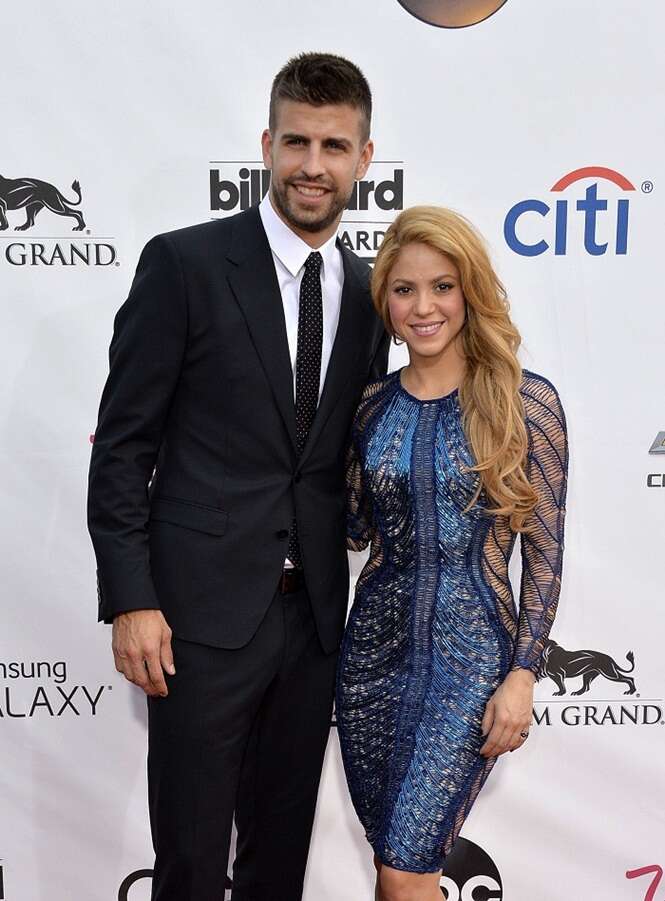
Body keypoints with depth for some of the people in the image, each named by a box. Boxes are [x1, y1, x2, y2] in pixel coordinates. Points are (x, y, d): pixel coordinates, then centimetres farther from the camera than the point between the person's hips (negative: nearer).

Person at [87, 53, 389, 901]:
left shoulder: (366, 292, 8)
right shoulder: (185, 262, -6)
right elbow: (122, 443, -7)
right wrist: (130, 600, -13)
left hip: (314, 612, 5)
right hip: (204, 609, -4)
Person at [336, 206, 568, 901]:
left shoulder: (525, 401, -8)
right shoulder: (374, 403, 4)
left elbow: (544, 552, -6)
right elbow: (356, 531, 10)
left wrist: (521, 675, -9)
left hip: (470, 658, -4)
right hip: (375, 644, 4)